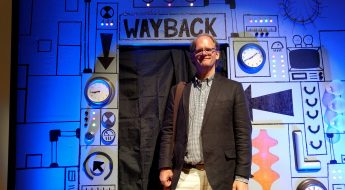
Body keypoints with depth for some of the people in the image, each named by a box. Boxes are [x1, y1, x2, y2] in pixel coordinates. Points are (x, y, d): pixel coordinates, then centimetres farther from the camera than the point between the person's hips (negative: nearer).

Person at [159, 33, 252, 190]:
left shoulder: (232, 88, 4)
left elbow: (243, 133, -1)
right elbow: (168, 130, 9)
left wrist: (242, 176, -7)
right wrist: (165, 167, -1)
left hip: (219, 175, -1)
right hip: (184, 175, 2)